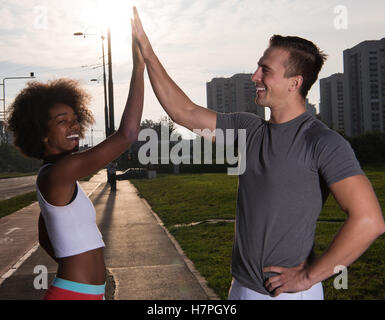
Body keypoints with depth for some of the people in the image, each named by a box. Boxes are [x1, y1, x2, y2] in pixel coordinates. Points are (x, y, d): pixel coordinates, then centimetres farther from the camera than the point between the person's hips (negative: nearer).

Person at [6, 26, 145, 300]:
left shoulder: (54, 180, 10)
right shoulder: (58, 172, -20)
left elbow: (45, 238, 22)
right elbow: (128, 134, -27)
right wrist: (139, 68, -22)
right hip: (73, 294, -9)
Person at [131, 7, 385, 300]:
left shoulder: (323, 142, -16)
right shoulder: (248, 128, 4)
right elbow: (183, 112, 7)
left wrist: (308, 276, -17)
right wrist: (146, 50, 5)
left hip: (290, 291, -6)